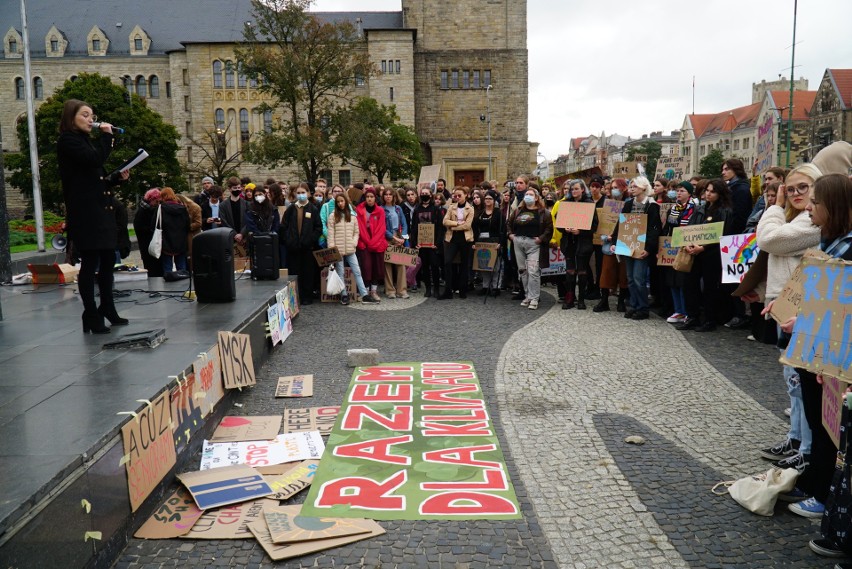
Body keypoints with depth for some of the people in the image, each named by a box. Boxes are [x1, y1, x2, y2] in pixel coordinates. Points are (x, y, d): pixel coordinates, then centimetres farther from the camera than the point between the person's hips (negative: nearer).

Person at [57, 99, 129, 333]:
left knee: (107, 260, 12)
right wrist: (106, 135, -9)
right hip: (85, 213, -9)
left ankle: (108, 310, 22)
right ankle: (91, 317, -2)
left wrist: (118, 177, 6)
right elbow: (96, 159, -22)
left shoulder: (84, 140, 22)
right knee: (90, 263, -7)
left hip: (100, 210, 9)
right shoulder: (68, 141, -5)